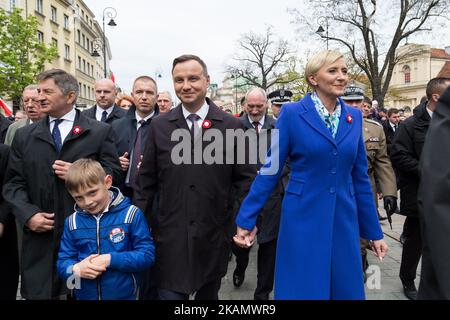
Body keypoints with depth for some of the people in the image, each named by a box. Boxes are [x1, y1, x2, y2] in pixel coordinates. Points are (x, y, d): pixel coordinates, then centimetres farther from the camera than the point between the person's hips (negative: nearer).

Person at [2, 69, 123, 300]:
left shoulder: (100, 132, 2)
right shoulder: (24, 136, 11)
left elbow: (115, 176, -2)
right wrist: (28, 214, -7)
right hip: (41, 236, 3)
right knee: (38, 292, 9)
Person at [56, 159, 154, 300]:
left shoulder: (130, 214, -13)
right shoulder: (72, 222, -1)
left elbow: (147, 255, -14)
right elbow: (62, 262, 2)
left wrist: (111, 260, -23)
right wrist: (76, 270, -19)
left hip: (124, 294, -3)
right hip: (84, 295, 3)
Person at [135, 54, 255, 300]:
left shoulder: (232, 126, -3)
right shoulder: (159, 126, 1)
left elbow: (245, 178, -1)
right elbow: (147, 181, 4)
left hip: (213, 236, 0)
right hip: (170, 235, 0)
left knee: (209, 294, 19)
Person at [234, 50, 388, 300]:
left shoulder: (354, 117, 5)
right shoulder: (292, 113, -7)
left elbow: (360, 177, 9)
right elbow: (270, 170, -6)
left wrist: (374, 231, 10)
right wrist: (246, 219, -9)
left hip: (343, 221, 4)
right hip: (303, 220, -4)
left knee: (346, 290, 15)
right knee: (302, 290, 9)